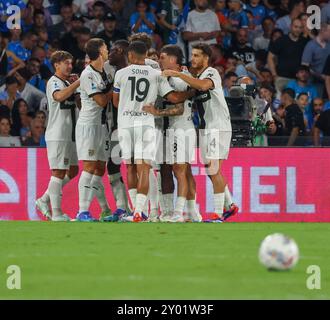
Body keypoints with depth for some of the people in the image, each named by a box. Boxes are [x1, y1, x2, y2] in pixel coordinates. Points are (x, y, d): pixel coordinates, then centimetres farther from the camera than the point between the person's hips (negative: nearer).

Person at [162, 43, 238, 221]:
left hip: (218, 128, -9)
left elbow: (203, 86, -33)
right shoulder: (197, 78, 19)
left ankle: (218, 214, -9)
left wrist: (178, 74, -32)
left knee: (214, 170, -11)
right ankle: (230, 206, 23)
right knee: (212, 171, 12)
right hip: (207, 128, 9)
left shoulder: (212, 73, -11)